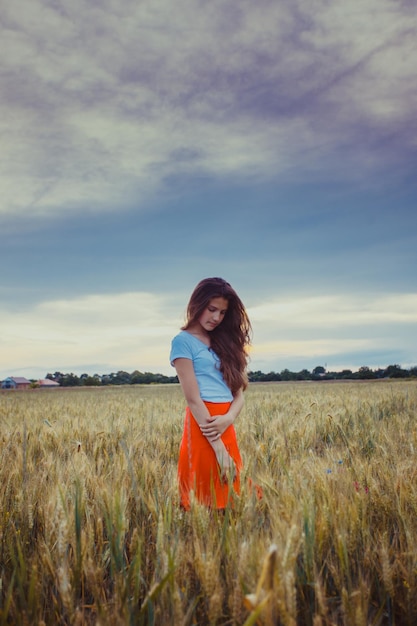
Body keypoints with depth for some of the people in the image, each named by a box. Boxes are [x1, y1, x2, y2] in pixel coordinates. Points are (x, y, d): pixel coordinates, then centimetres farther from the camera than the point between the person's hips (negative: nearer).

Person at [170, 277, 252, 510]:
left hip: (227, 428, 7)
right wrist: (219, 448, -15)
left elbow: (239, 394, 10)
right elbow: (193, 399, -12)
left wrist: (228, 418, -13)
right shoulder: (184, 341, -5)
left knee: (229, 498, 12)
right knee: (206, 501, 0)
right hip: (203, 426, -6)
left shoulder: (225, 342, 15)